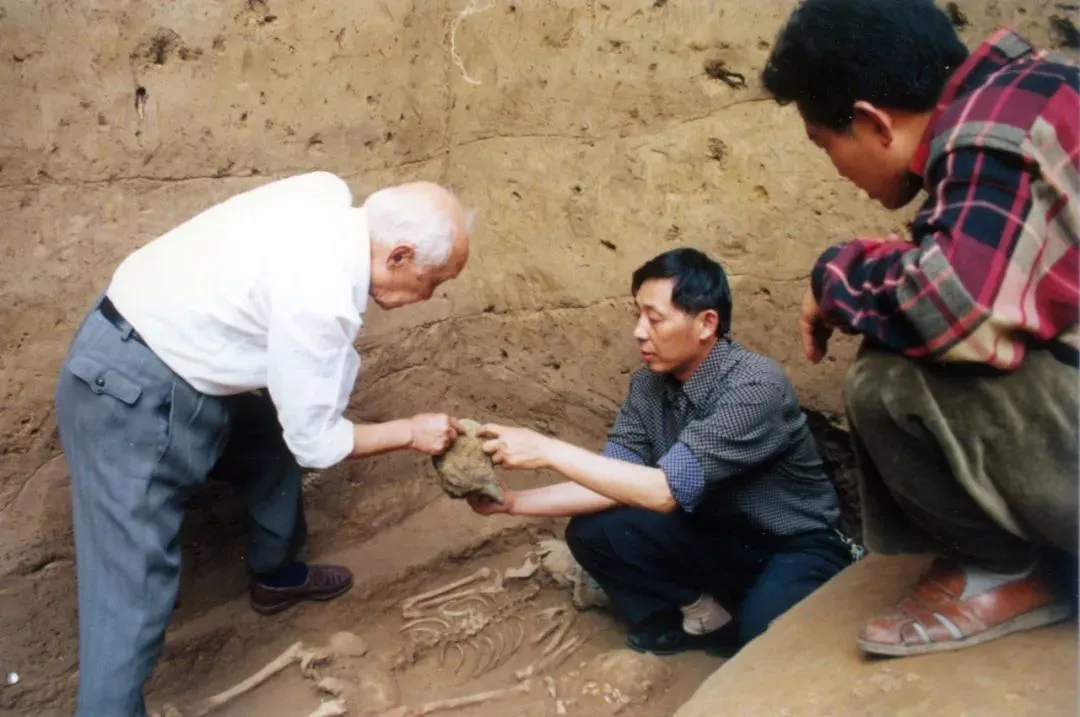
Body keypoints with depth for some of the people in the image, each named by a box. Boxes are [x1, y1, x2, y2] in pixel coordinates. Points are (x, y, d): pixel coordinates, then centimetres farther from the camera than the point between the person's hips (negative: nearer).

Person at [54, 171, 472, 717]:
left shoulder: (330, 199, -6)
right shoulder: (318, 297, -31)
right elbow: (314, 442, -18)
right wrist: (411, 433, -5)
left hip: (165, 354, 10)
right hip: (131, 397, -10)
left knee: (270, 450, 23)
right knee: (131, 587, -4)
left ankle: (275, 576, 46)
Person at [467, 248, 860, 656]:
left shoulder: (756, 386, -29)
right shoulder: (648, 384, -7)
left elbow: (666, 491, -35)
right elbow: (612, 483, -8)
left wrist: (549, 451, -35)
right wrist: (511, 502, -19)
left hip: (796, 549, -6)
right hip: (717, 537, 6)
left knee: (765, 636, -36)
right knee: (592, 532, -14)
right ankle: (706, 616, 3)